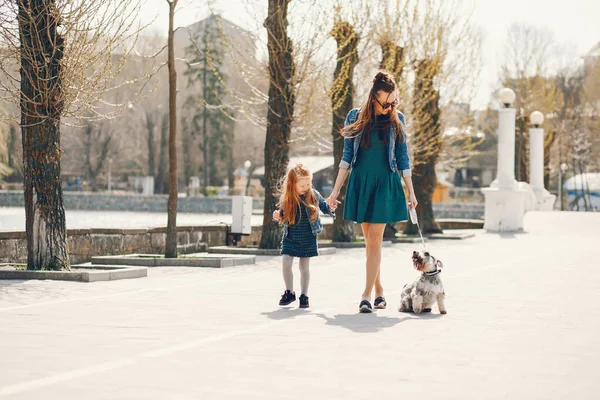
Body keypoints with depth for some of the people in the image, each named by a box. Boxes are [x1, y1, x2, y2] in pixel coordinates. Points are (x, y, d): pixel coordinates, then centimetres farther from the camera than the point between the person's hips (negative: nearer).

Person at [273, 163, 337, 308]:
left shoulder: (313, 195, -7)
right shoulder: (286, 198, -5)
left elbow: (324, 207, 7)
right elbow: (283, 218, 7)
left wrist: (331, 208, -14)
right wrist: (278, 217, -14)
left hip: (308, 239, -1)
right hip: (290, 238, 1)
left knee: (304, 266, 4)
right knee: (286, 263, -6)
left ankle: (304, 295, 16)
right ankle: (289, 293, 12)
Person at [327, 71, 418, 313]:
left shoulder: (397, 120, 2)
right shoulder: (355, 117, 1)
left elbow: (403, 157, 7)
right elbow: (347, 156, 5)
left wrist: (411, 191, 6)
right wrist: (336, 191, 1)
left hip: (385, 184, -1)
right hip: (360, 183, 1)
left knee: (374, 240, -9)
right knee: (369, 240, 6)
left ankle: (367, 294, -10)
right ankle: (379, 290, 17)